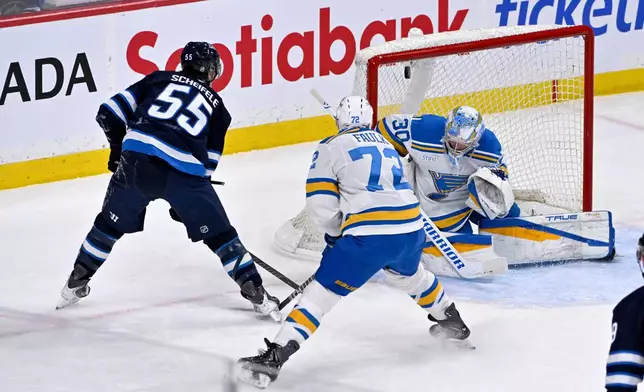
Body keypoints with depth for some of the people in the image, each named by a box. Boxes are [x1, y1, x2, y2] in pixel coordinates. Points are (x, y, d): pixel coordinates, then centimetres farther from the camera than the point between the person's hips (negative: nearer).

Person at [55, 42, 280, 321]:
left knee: (111, 222, 23)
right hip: (184, 170, -1)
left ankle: (75, 284, 30)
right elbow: (207, 163, 21)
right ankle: (255, 293, 12)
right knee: (218, 233, 12)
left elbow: (110, 112, 16)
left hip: (136, 160, 1)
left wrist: (118, 145, 32)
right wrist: (184, 203, 30)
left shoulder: (160, 79, 23)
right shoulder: (216, 105, 23)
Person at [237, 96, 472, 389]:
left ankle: (276, 356, -14)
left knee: (322, 293, -3)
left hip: (369, 237, -6)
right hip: (411, 231, 6)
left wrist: (336, 233, 17)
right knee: (408, 275, 38)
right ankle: (451, 322, 55)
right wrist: (346, 232, 34)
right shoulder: (385, 144, 24)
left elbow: (320, 204, -2)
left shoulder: (331, 148, 5)